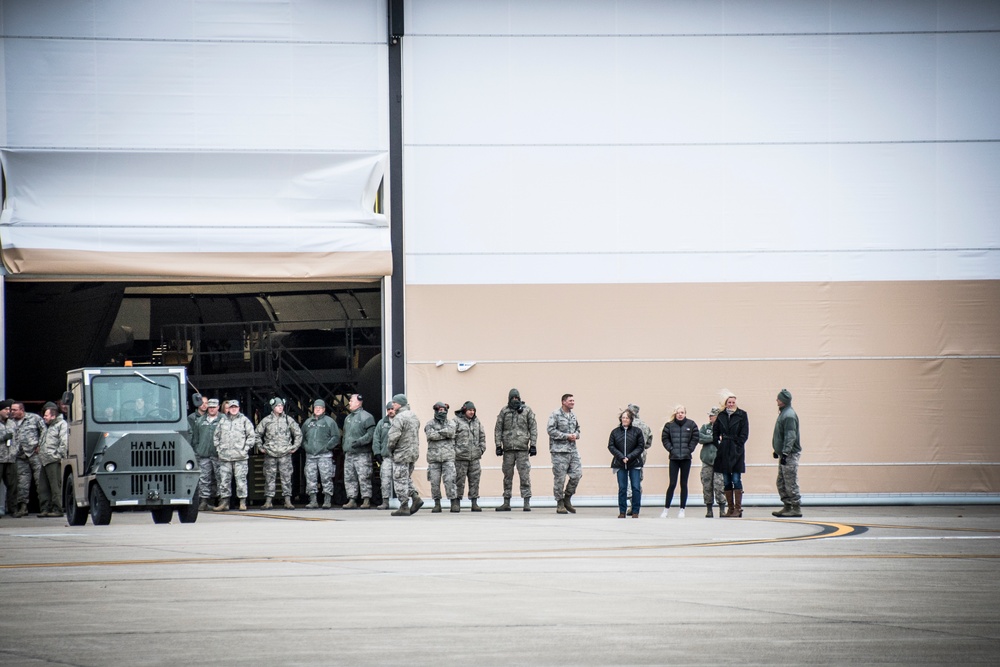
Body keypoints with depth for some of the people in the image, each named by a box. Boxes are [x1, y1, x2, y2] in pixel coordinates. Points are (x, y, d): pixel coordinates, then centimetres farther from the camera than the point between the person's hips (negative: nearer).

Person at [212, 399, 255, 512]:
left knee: (241, 479, -4)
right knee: (224, 480, 3)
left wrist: (245, 449, -4)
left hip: (240, 456, -3)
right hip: (224, 457, 3)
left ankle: (243, 502, 1)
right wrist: (218, 448, 10)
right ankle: (224, 503, 7)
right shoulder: (222, 421, 13)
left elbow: (252, 436, 4)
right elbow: (216, 436, 22)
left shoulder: (244, 420, 4)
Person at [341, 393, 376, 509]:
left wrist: (359, 441, -21)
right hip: (348, 454, 8)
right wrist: (344, 448, 17)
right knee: (349, 478, 4)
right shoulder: (348, 418, 21)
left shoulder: (366, 417, -4)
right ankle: (352, 500, 7)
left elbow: (370, 434, -11)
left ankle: (366, 500, -6)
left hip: (362, 453, -8)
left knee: (364, 477, -9)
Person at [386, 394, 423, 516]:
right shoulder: (414, 416, 13)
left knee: (400, 480, -2)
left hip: (402, 453, -9)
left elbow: (393, 436, -23)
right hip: (414, 452, 9)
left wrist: (390, 448, -5)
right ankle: (415, 498, 7)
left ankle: (404, 507, -2)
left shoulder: (399, 418, -17)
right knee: (407, 478, 21)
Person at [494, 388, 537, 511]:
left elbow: (533, 428, 5)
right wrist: (498, 445, 1)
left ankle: (527, 502, -5)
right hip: (508, 448, 2)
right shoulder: (504, 411, 8)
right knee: (507, 476, 6)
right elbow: (498, 429, 9)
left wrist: (533, 445, -1)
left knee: (524, 476, -6)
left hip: (522, 448, -2)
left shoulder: (527, 410, 5)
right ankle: (506, 503, 11)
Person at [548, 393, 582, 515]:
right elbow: (550, 430, -14)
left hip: (572, 450, 7)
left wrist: (576, 435, 3)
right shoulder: (555, 414, -7)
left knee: (577, 474, -1)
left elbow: (577, 428, 27)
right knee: (560, 478, -3)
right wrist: (566, 436, -16)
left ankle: (567, 499, 16)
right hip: (559, 450, -7)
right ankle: (560, 504, 6)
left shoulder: (573, 415, 15)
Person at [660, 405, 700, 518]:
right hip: (674, 458, -1)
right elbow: (664, 438, 2)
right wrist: (671, 449, -7)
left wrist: (689, 450, -5)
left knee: (684, 484, 6)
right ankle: (666, 509, 3)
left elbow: (695, 438, 3)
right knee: (672, 484, -4)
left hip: (686, 458, 1)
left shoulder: (691, 424, 2)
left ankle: (682, 510, 12)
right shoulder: (669, 425, 0)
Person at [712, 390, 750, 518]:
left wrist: (737, 445, -10)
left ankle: (738, 508, -6)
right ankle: (730, 508, 10)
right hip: (724, 452, 4)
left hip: (736, 451, -4)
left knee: (736, 479, -8)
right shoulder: (721, 415, 10)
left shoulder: (742, 415, 1)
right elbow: (715, 432, 13)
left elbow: (744, 434, -2)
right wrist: (718, 444, 1)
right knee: (726, 481, 5)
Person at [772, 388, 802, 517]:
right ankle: (787, 506, 18)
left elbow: (790, 436, -23)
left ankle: (796, 508, -5)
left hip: (790, 454, -10)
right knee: (781, 482, 13)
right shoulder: (783, 413, 15)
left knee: (791, 483, -7)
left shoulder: (789, 415, -16)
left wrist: (785, 452, -26)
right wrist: (777, 450, 26)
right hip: (784, 453, 10)